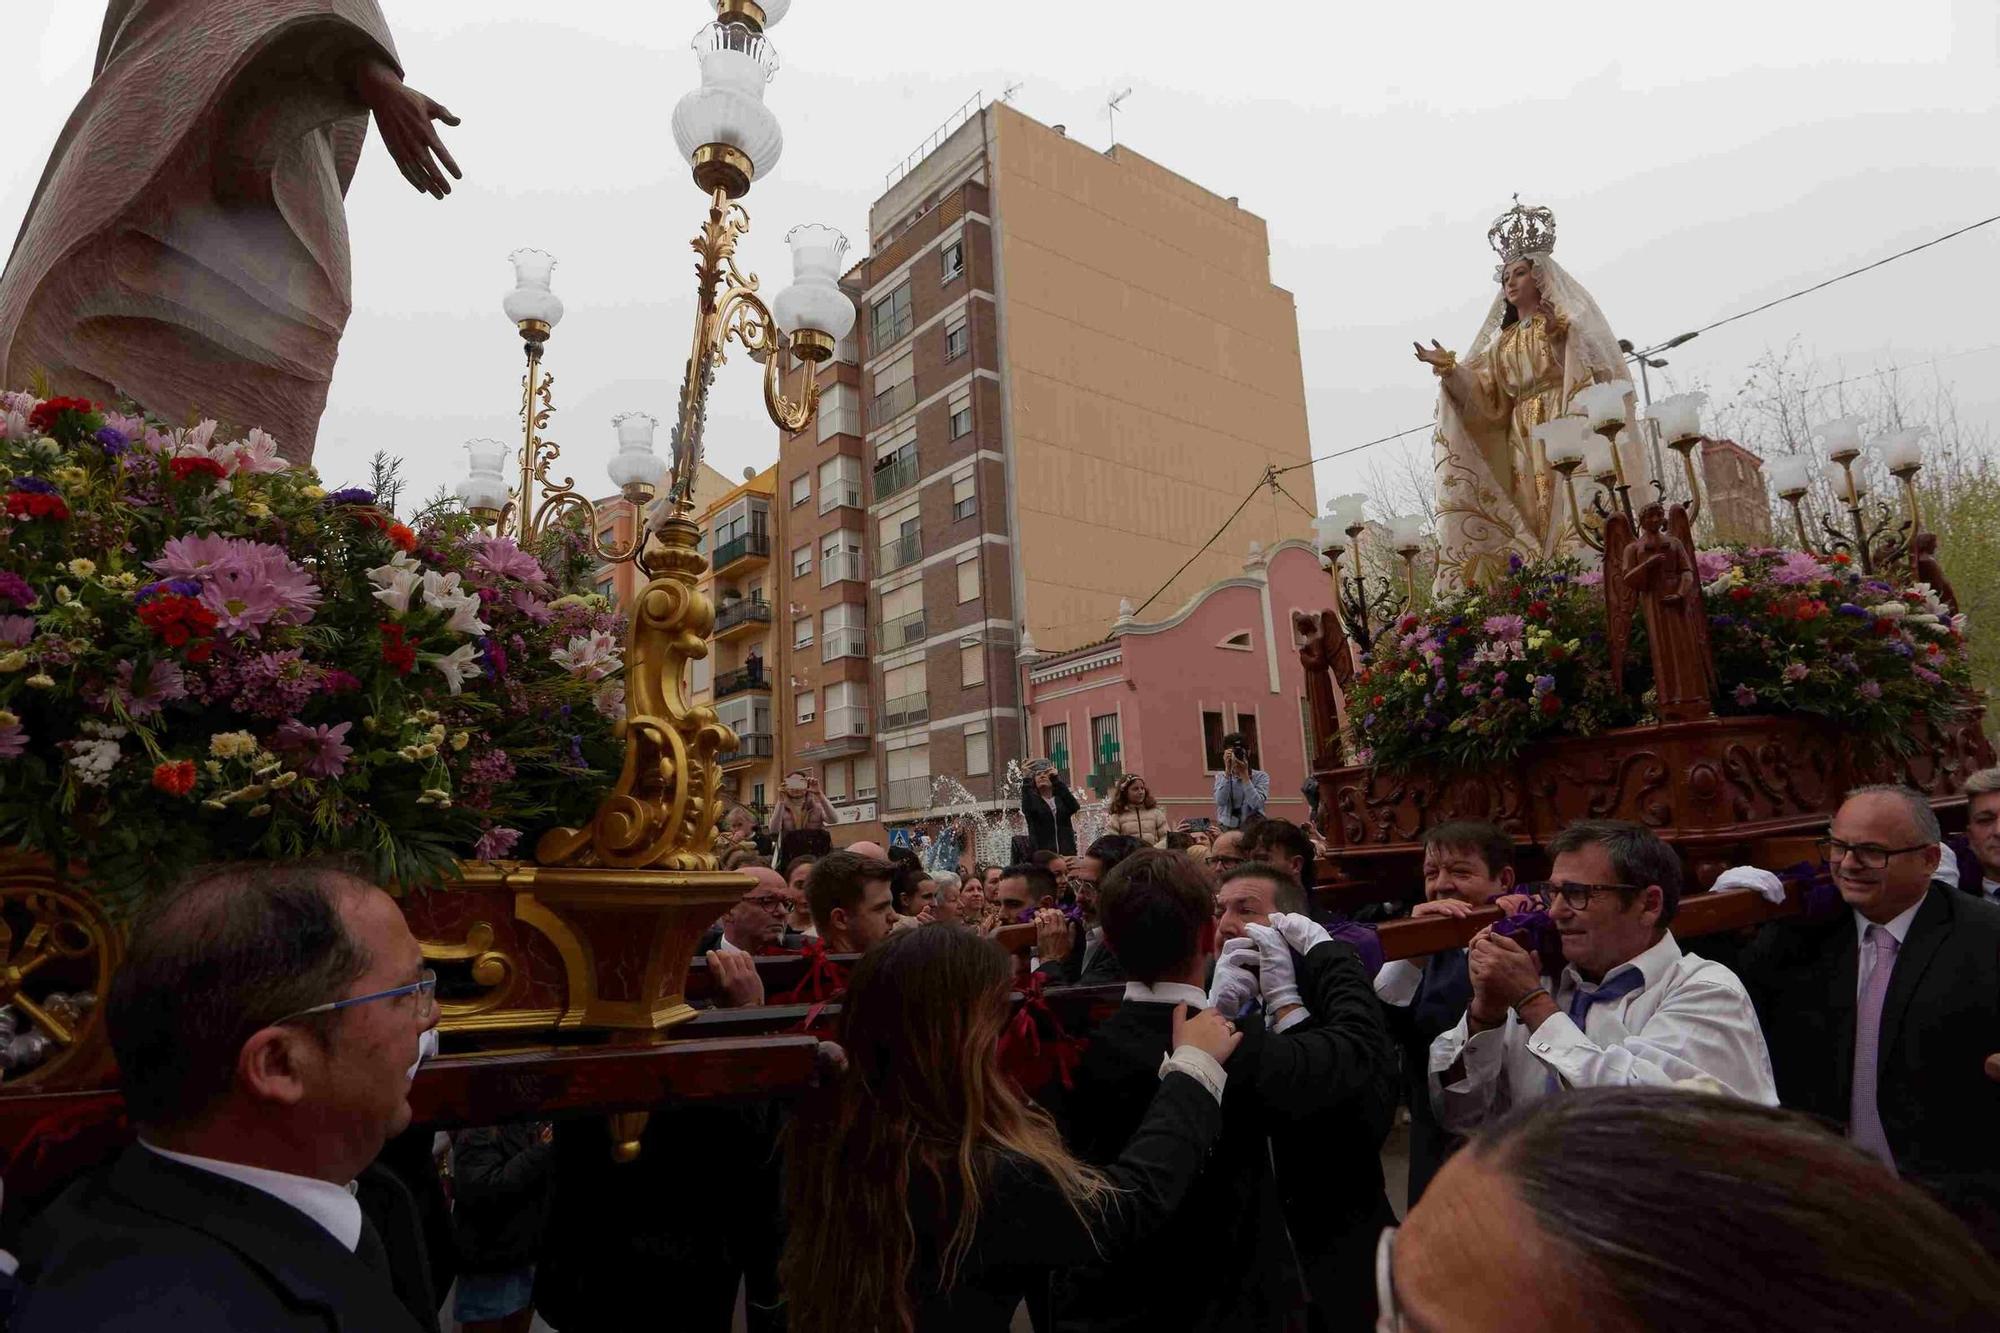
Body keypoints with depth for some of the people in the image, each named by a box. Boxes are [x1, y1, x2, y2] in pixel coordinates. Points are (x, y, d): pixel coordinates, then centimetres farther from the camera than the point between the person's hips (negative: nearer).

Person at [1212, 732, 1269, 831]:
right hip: (1226, 828, 0)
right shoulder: (1220, 776, 4)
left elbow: (1256, 804, -17)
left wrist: (1244, 774, -18)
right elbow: (1220, 801, -14)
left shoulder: (1261, 776, -2)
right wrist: (1228, 770, -18)